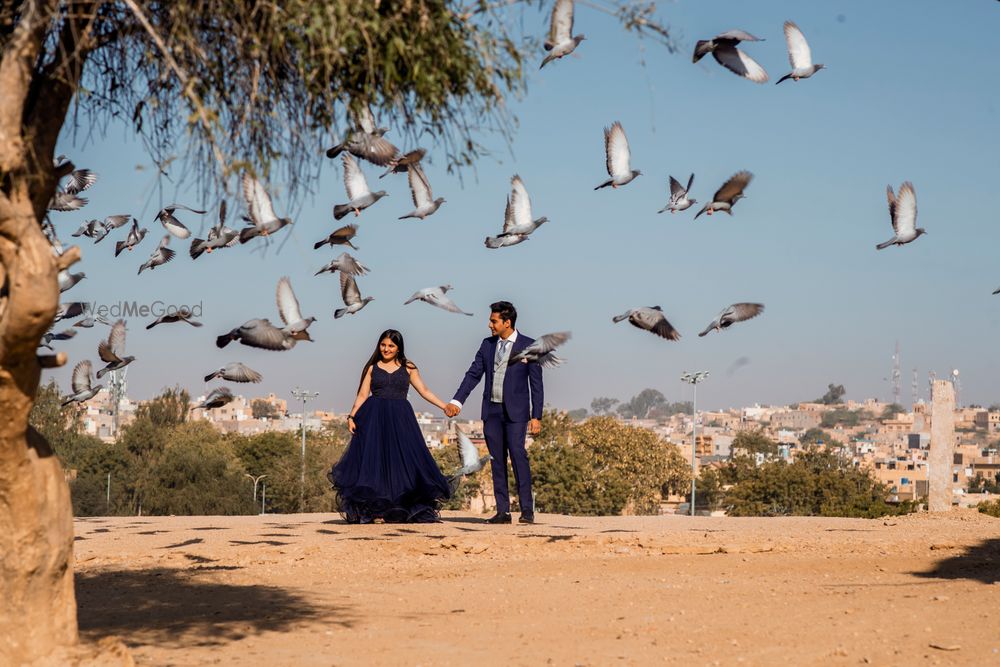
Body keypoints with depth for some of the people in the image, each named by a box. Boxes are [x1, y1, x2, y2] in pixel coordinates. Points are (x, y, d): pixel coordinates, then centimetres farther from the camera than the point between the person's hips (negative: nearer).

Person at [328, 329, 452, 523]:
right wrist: (352, 416, -7)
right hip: (375, 419, 0)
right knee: (372, 461, -4)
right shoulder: (372, 368, 8)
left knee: (404, 460, -5)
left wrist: (445, 407, 2)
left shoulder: (408, 368, 9)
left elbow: (424, 391, 10)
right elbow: (362, 395, 5)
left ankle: (408, 510, -3)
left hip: (400, 419, 1)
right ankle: (366, 512, -4)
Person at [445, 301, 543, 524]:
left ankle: (527, 510, -11)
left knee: (518, 455, -14)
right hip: (492, 411, 5)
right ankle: (503, 511, 7)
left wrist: (536, 416, -8)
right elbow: (473, 375, 11)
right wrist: (457, 401, 0)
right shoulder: (487, 345, 10)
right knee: (497, 461, 4)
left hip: (515, 411, -5)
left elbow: (536, 384, -2)